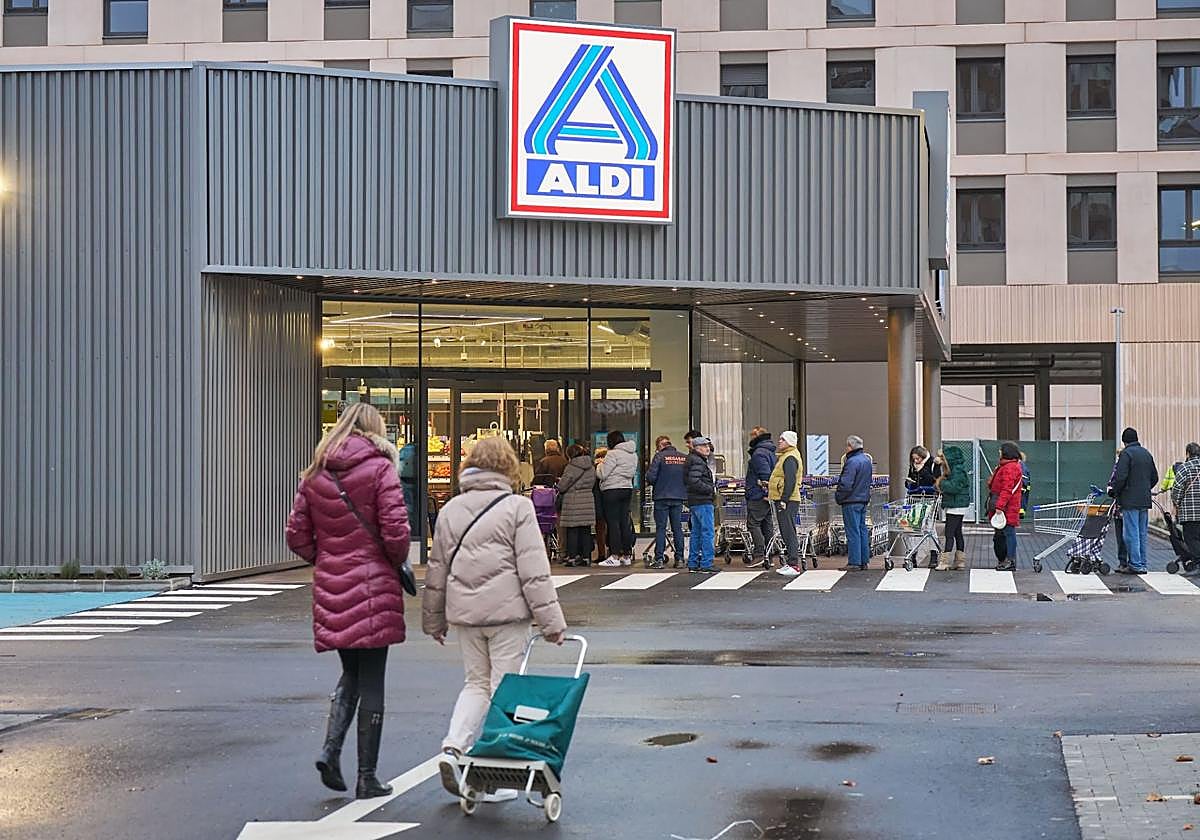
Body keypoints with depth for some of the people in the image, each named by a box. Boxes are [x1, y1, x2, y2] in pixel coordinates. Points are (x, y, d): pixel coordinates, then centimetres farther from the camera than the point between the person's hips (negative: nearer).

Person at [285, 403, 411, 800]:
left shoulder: (315, 474, 7)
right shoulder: (379, 469, -7)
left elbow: (297, 536, 6)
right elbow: (395, 532, -14)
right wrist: (398, 563, 4)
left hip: (331, 588, 5)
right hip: (373, 589, -4)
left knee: (351, 674, 20)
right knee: (371, 682, 4)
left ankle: (330, 749, 2)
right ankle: (367, 777, 9)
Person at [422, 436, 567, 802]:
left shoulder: (451, 509, 10)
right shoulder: (517, 507, -5)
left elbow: (437, 567, 14)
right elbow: (534, 570, -9)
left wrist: (434, 618, 24)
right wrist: (551, 620, -6)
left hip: (464, 610, 4)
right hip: (507, 611, -4)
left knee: (476, 682, 18)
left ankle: (453, 745, -2)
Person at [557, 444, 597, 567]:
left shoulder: (572, 467, -10)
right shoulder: (591, 468, 10)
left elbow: (562, 485, -10)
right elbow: (592, 484, 14)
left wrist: (560, 491, 11)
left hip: (573, 501, -6)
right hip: (588, 500, 6)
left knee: (572, 530, -1)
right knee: (586, 530, 9)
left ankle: (572, 557, -2)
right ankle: (586, 557, 10)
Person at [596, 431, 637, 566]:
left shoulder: (613, 454, -13)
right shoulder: (633, 455, 11)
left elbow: (602, 474, -13)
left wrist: (599, 465, 7)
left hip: (612, 490, -8)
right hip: (627, 489, 8)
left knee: (613, 523, -5)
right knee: (625, 522, 10)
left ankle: (615, 556, -7)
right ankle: (627, 555, 12)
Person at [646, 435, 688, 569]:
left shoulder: (660, 456, -8)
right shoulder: (684, 457, 3)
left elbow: (651, 476, -12)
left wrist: (651, 482, 9)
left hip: (662, 497, -4)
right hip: (679, 497, 4)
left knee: (660, 528, 2)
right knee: (677, 527, 10)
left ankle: (659, 559, -1)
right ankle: (679, 558, 10)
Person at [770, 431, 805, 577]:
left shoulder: (790, 458, -14)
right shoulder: (785, 456, 19)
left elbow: (790, 481, -21)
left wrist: (784, 500, -24)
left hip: (787, 501, -11)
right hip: (783, 500, 11)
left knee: (789, 532, -10)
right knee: (786, 532, 14)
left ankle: (794, 565, -11)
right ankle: (789, 563, 20)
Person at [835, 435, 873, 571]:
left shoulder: (852, 462, -19)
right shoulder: (867, 460, 11)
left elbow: (845, 484, -21)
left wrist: (838, 497, -8)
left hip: (851, 501, -9)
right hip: (864, 500, 9)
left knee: (853, 531, -5)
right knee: (862, 530, 12)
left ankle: (854, 562, -4)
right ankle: (864, 561, 16)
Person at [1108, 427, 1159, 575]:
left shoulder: (1126, 453, -10)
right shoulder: (1147, 453, 14)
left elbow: (1120, 477, -18)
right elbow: (1155, 477, 18)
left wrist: (1113, 491, -4)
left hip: (1130, 500, -8)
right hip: (1145, 500, 8)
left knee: (1131, 533, -5)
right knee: (1143, 533, 11)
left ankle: (1135, 565, -7)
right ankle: (1142, 565, 14)